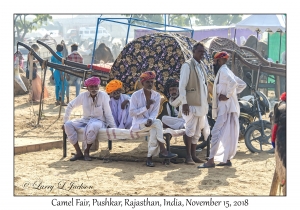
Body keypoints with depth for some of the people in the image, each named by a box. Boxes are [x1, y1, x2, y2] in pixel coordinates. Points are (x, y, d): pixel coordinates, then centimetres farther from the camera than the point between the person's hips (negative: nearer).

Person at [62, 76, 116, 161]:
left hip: (99, 121, -4)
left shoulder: (103, 95, -9)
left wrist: (113, 127, -8)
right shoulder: (83, 95, -1)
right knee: (68, 125, -21)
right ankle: (79, 153, -19)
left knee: (93, 126, -40)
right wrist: (65, 122, 7)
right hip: (85, 120, 4)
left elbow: (108, 113, -7)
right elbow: (70, 106, 8)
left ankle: (86, 152, -19)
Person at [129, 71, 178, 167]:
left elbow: (155, 112, -1)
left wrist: (150, 119, -24)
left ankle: (150, 157, -30)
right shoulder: (136, 95, -4)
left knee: (154, 130, -34)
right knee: (157, 123, -31)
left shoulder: (156, 96, 7)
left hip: (150, 123, 3)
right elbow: (131, 113, -9)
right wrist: (146, 107, -18)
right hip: (138, 124, -3)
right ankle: (162, 151, -32)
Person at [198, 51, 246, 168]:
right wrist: (233, 93, 14)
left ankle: (211, 160, -15)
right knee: (228, 134, 12)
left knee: (216, 132, -12)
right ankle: (227, 159, 16)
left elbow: (233, 83, -30)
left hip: (225, 107, -10)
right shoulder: (226, 71, 20)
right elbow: (242, 84, 25)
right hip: (229, 108, 10)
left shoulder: (223, 71, -11)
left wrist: (228, 95, -20)